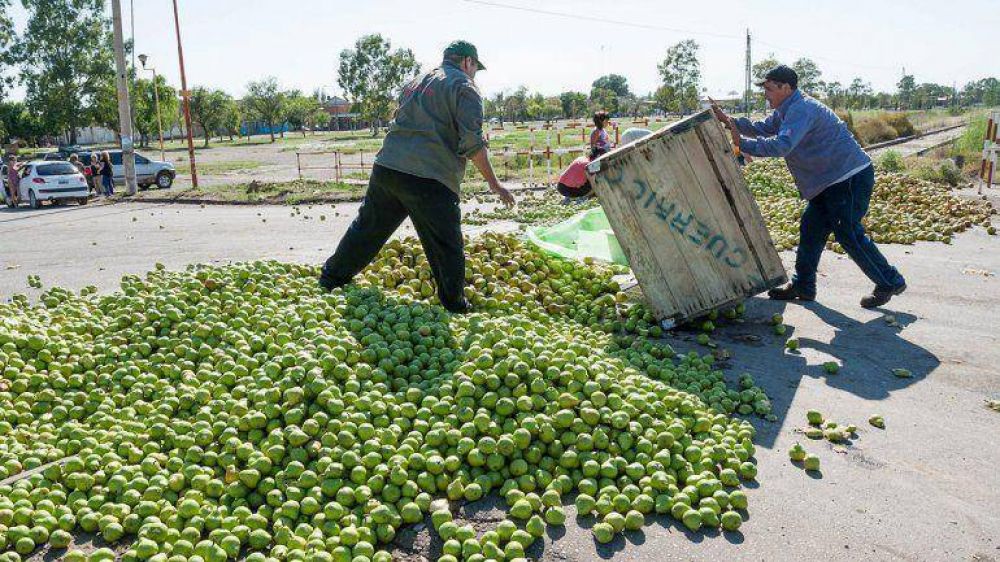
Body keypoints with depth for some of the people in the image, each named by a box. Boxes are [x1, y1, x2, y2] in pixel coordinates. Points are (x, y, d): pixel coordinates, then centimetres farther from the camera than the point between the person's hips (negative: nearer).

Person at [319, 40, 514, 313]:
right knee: (448, 247, 2)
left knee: (367, 228, 21)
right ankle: (454, 306, 6)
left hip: (385, 167, 7)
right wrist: (493, 184, -4)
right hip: (430, 179, -7)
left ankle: (331, 279, 34)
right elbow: (472, 142, -8)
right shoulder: (464, 87, 1)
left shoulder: (416, 82, 24)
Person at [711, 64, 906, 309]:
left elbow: (782, 145, -34)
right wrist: (729, 120, 6)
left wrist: (742, 143, -28)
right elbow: (762, 128, 17)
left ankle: (890, 282, 8)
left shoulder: (802, 109, -22)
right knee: (811, 228, 10)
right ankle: (803, 286, 16)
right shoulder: (787, 111, 13)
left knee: (849, 234, -7)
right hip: (831, 181, 11)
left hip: (851, 178, -11)